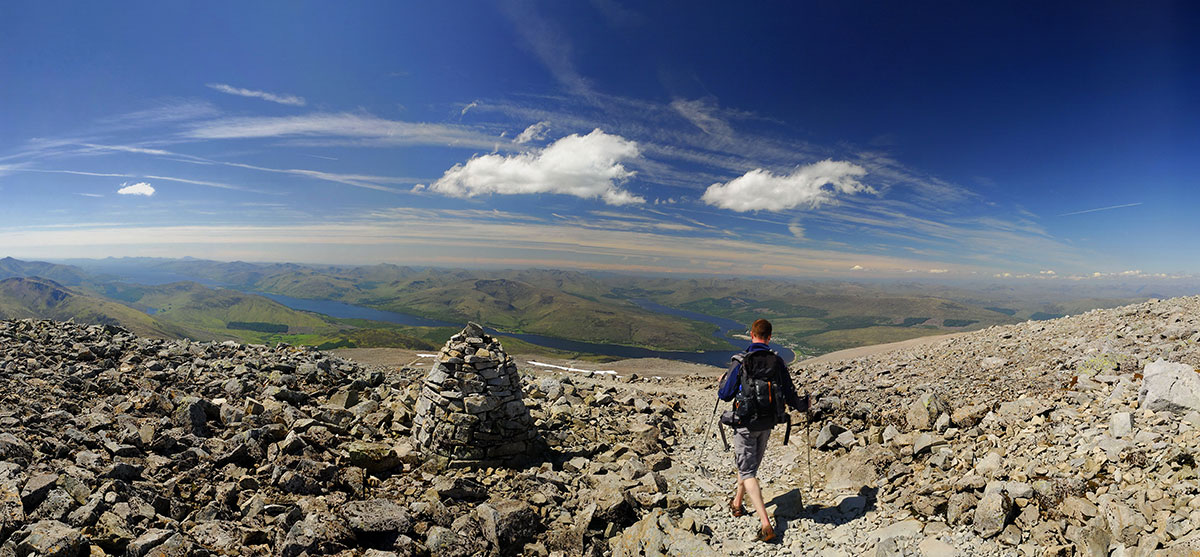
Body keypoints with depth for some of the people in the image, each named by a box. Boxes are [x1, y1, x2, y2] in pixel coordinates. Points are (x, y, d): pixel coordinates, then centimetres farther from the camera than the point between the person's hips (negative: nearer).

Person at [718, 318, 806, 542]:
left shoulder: (742, 362, -17)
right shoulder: (778, 362, -5)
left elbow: (725, 395, -11)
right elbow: (789, 395, 2)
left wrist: (721, 385, 13)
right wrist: (803, 406, 23)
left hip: (745, 424, -5)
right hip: (767, 423, 5)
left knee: (747, 472, 1)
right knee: (750, 463, 24)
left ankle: (766, 524, -8)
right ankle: (737, 503, 44)